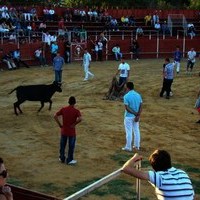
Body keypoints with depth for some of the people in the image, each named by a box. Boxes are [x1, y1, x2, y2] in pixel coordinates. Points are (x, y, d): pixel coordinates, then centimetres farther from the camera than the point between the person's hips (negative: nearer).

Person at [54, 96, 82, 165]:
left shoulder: (63, 109, -3)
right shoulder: (76, 111, -13)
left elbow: (55, 116, -7)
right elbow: (80, 119, -29)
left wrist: (60, 124, -2)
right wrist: (74, 124, -17)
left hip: (63, 131, 3)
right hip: (71, 132, -3)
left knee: (62, 145, 19)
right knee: (71, 146, 11)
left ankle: (62, 158, 31)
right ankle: (69, 160, 19)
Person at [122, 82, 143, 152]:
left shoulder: (126, 96, -16)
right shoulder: (138, 95, 1)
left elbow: (127, 108, -20)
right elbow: (141, 106, -3)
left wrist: (135, 113, -14)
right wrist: (138, 115, -8)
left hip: (129, 116, -5)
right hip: (136, 116, 6)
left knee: (129, 132, 2)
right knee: (136, 131, 14)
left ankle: (128, 147, 9)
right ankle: (137, 146, 22)